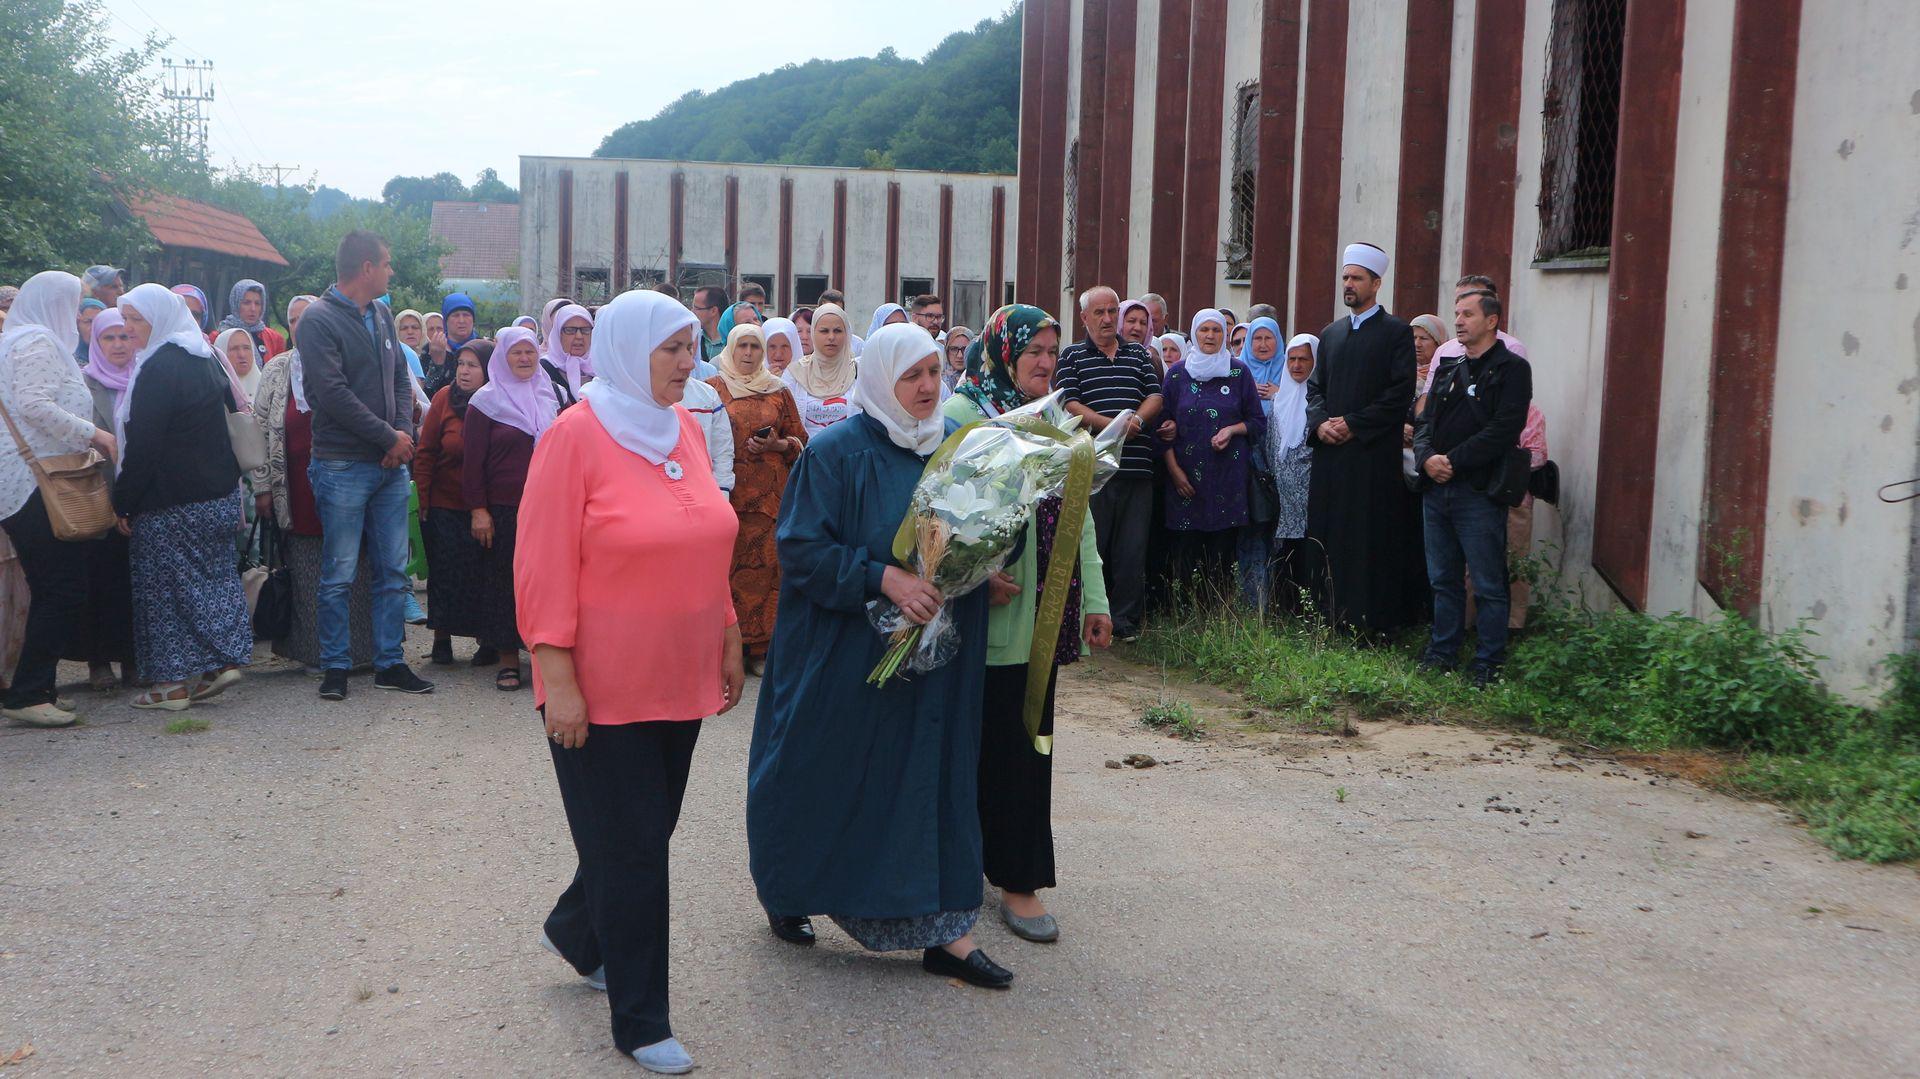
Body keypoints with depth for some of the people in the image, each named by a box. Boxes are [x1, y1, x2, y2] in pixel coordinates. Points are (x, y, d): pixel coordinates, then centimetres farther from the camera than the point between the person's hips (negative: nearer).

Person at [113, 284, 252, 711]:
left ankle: (174, 682, 6)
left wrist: (123, 502, -11)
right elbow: (233, 413, 16)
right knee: (215, 574, 13)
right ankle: (224, 658, 11)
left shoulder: (157, 368, -17)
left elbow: (143, 446, -18)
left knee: (166, 583, 1)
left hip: (171, 500, -8)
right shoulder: (206, 360, 9)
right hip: (219, 494, 8)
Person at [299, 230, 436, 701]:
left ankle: (390, 662, 17)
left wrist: (404, 434, -3)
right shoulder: (319, 320, -9)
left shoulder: (381, 315, 14)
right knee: (339, 574, 1)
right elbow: (333, 394, -17)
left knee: (394, 571, 9)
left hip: (391, 466, 7)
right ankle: (335, 667, 11)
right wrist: (390, 437, -14)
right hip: (343, 466, -7)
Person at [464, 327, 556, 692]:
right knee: (502, 581, 2)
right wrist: (478, 509, -9)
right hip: (503, 509, -2)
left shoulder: (550, 396, 10)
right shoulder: (486, 400, 0)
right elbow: (472, 459, -3)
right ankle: (508, 658, 10)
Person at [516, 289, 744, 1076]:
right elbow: (545, 566, -14)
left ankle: (575, 932, 45)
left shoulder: (684, 429, 6)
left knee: (646, 829, 18)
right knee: (633, 848, 2)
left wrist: (728, 642, 14)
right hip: (603, 688, -6)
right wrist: (559, 679, -17)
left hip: (680, 680, 6)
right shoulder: (575, 435, -13)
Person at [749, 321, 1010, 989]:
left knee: (933, 775, 3)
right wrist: (883, 578, -24)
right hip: (845, 652, -4)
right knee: (828, 778, 7)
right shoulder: (838, 452, -9)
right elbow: (802, 548, -14)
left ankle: (941, 930, 8)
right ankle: (786, 891, 32)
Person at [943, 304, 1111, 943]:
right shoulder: (963, 416, -7)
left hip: (1048, 610, 7)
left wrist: (1094, 599, 14)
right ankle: (1017, 878, 5)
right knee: (1002, 741, -3)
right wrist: (977, 573, -24)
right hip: (998, 611, -7)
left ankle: (1017, 870, 21)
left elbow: (1078, 514, 17)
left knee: (1030, 739, 10)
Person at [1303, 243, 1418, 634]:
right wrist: (1320, 422, -3)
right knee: (1327, 535, 5)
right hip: (1330, 451, 6)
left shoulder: (1397, 333, -1)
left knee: (1371, 539, -4)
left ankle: (1373, 620, 1)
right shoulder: (1330, 334, 17)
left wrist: (1353, 424, -13)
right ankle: (1330, 614, 11)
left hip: (1374, 454, -5)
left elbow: (1401, 393, -9)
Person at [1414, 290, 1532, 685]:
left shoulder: (1511, 369, -3)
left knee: (1488, 585, -1)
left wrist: (1454, 461, -16)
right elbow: (1424, 424, 14)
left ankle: (1488, 664, 6)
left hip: (1479, 493, -7)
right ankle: (1442, 653, 23)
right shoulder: (1448, 373, 18)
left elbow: (1504, 429, -14)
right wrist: (1427, 457, -7)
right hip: (1438, 490, 7)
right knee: (1443, 579, 14)